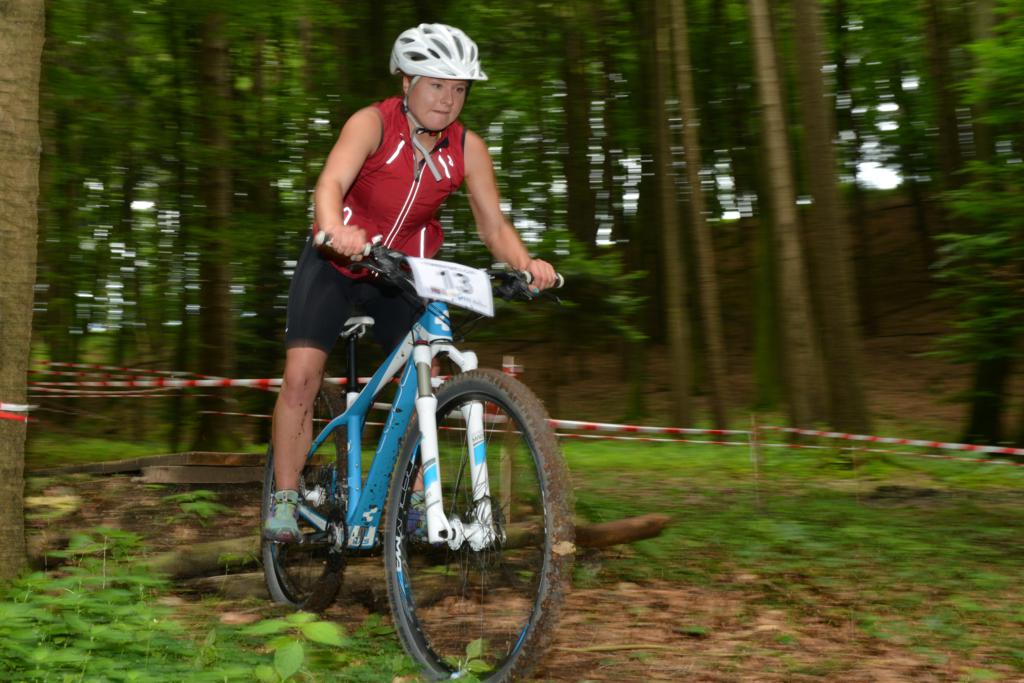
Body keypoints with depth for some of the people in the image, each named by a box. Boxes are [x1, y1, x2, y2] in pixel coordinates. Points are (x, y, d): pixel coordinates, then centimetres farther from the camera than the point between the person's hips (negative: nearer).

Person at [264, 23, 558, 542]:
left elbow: (494, 226, -13)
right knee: (301, 375, -14)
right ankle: (284, 501, -1)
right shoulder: (373, 123, -22)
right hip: (336, 263, -3)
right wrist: (334, 231, -61)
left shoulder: (467, 148, -12)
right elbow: (331, 183, -39)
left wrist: (525, 263, -35)